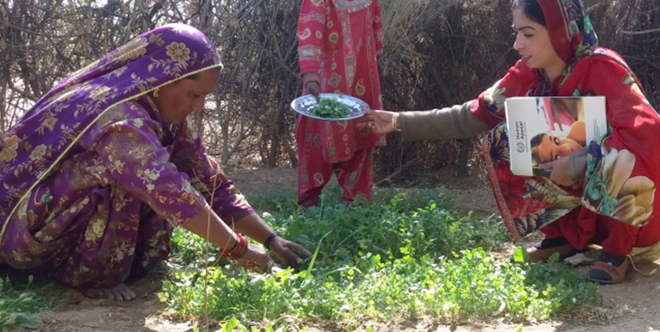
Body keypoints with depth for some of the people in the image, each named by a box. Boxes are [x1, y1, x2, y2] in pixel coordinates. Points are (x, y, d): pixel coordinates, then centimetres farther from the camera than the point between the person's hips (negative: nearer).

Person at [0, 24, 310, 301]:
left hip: (71, 228, 9)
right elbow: (169, 192, -38)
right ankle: (90, 273, -14)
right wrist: (239, 250, -31)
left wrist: (270, 239, -6)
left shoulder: (164, 115, 0)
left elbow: (211, 184, 2)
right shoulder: (117, 114, -28)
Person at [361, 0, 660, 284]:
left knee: (618, 159, -37)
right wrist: (399, 122, -8)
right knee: (503, 143, -8)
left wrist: (576, 163, -37)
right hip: (573, 184, 6)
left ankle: (617, 249, -11)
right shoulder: (529, 74, -8)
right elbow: (474, 115, -5)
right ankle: (563, 235, 3)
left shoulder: (603, 69, -25)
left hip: (624, 197, -6)